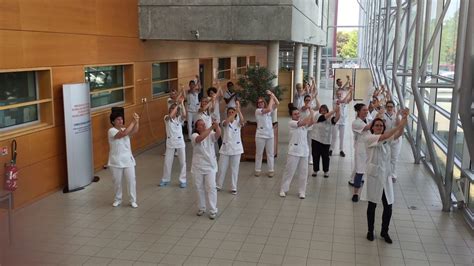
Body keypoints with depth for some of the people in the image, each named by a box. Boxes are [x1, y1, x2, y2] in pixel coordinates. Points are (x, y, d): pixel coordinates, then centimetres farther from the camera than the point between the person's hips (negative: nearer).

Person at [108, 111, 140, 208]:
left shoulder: (125, 129, 5)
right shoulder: (111, 131, -12)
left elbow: (134, 131, -17)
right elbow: (123, 133, -29)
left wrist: (137, 122, -33)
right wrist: (133, 121, -29)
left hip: (128, 160, 4)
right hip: (116, 161, -4)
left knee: (131, 180, 2)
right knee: (117, 181, 10)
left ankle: (133, 200, 14)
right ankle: (118, 199, 29)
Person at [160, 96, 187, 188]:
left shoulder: (179, 119, -1)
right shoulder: (167, 118, -4)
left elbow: (184, 115, -24)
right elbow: (170, 115, -28)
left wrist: (181, 103, -26)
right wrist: (177, 104, -25)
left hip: (180, 142, 1)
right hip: (170, 142, -1)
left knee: (182, 161, 4)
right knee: (167, 161, 7)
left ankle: (183, 180, 16)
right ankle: (165, 180, 24)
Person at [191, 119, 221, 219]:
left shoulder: (210, 135, -1)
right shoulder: (194, 136, -7)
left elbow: (218, 134, -23)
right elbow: (200, 138, -31)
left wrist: (217, 126, -44)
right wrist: (211, 128, -39)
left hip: (210, 166, 0)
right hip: (198, 166, 0)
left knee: (211, 187, -2)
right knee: (199, 188, 11)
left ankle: (212, 210, 6)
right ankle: (201, 208, 29)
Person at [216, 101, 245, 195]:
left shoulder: (238, 122, -2)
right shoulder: (225, 122, -2)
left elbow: (242, 121, -26)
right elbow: (226, 122, -27)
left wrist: (238, 109, -37)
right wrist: (234, 113, -36)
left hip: (236, 148, 0)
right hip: (225, 148, 1)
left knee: (234, 169, 6)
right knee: (222, 168, 8)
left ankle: (233, 188, 16)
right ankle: (218, 186, 25)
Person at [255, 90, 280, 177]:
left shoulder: (269, 110, 9)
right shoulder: (257, 111, -8)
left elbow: (277, 103, 2)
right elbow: (268, 109, -22)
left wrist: (272, 94, -7)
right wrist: (271, 98, -15)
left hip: (270, 135, 4)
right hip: (260, 135, -4)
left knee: (270, 153, 8)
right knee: (259, 153, 6)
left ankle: (271, 170, 14)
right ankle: (257, 170, 16)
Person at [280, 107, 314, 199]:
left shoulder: (305, 123, 9)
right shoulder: (291, 123, -6)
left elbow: (311, 122, -12)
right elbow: (302, 123, -20)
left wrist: (312, 114, -20)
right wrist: (311, 114, -13)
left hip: (304, 151, 5)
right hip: (294, 151, -4)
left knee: (303, 172, 7)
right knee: (289, 171, 2)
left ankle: (301, 191, 17)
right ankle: (283, 189, 13)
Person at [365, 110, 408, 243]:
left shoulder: (386, 139, 7)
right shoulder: (369, 137, -9)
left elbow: (398, 134, -10)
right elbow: (383, 137, -25)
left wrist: (404, 119, -24)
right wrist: (399, 125, -29)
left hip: (386, 175, 4)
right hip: (374, 175, -4)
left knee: (388, 206, 5)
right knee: (372, 205, 8)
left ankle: (384, 232, 24)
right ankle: (370, 231, 25)